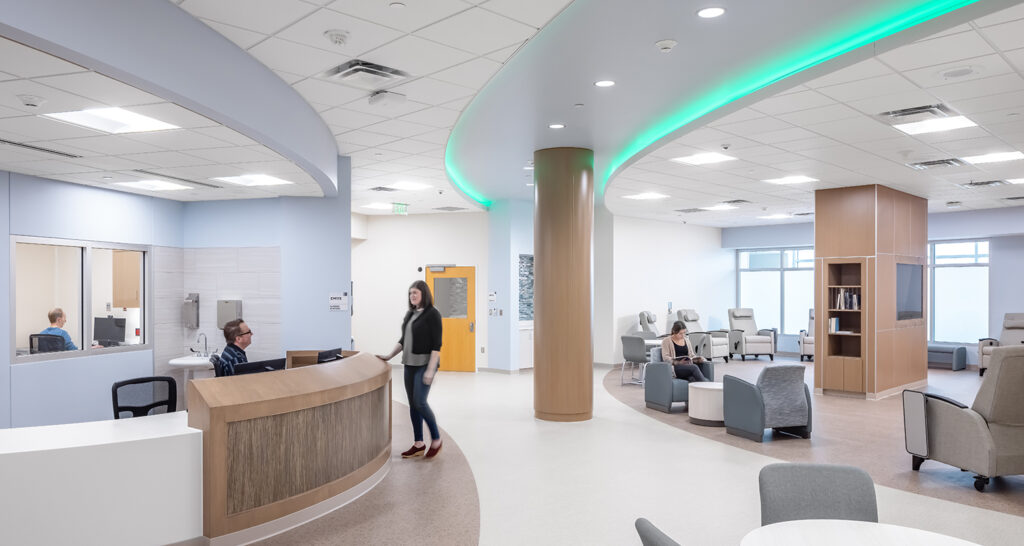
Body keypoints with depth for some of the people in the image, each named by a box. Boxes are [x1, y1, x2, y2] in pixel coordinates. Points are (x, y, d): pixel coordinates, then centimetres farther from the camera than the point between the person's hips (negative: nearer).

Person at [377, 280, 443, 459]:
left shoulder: (432, 314, -10)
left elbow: (437, 345, -14)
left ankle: (436, 440, 5)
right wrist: (389, 356, 13)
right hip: (410, 364, 8)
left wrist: (430, 369, -19)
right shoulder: (410, 314, 13)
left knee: (420, 403, -12)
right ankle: (418, 444, 18)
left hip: (425, 364, -7)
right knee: (413, 404, 9)